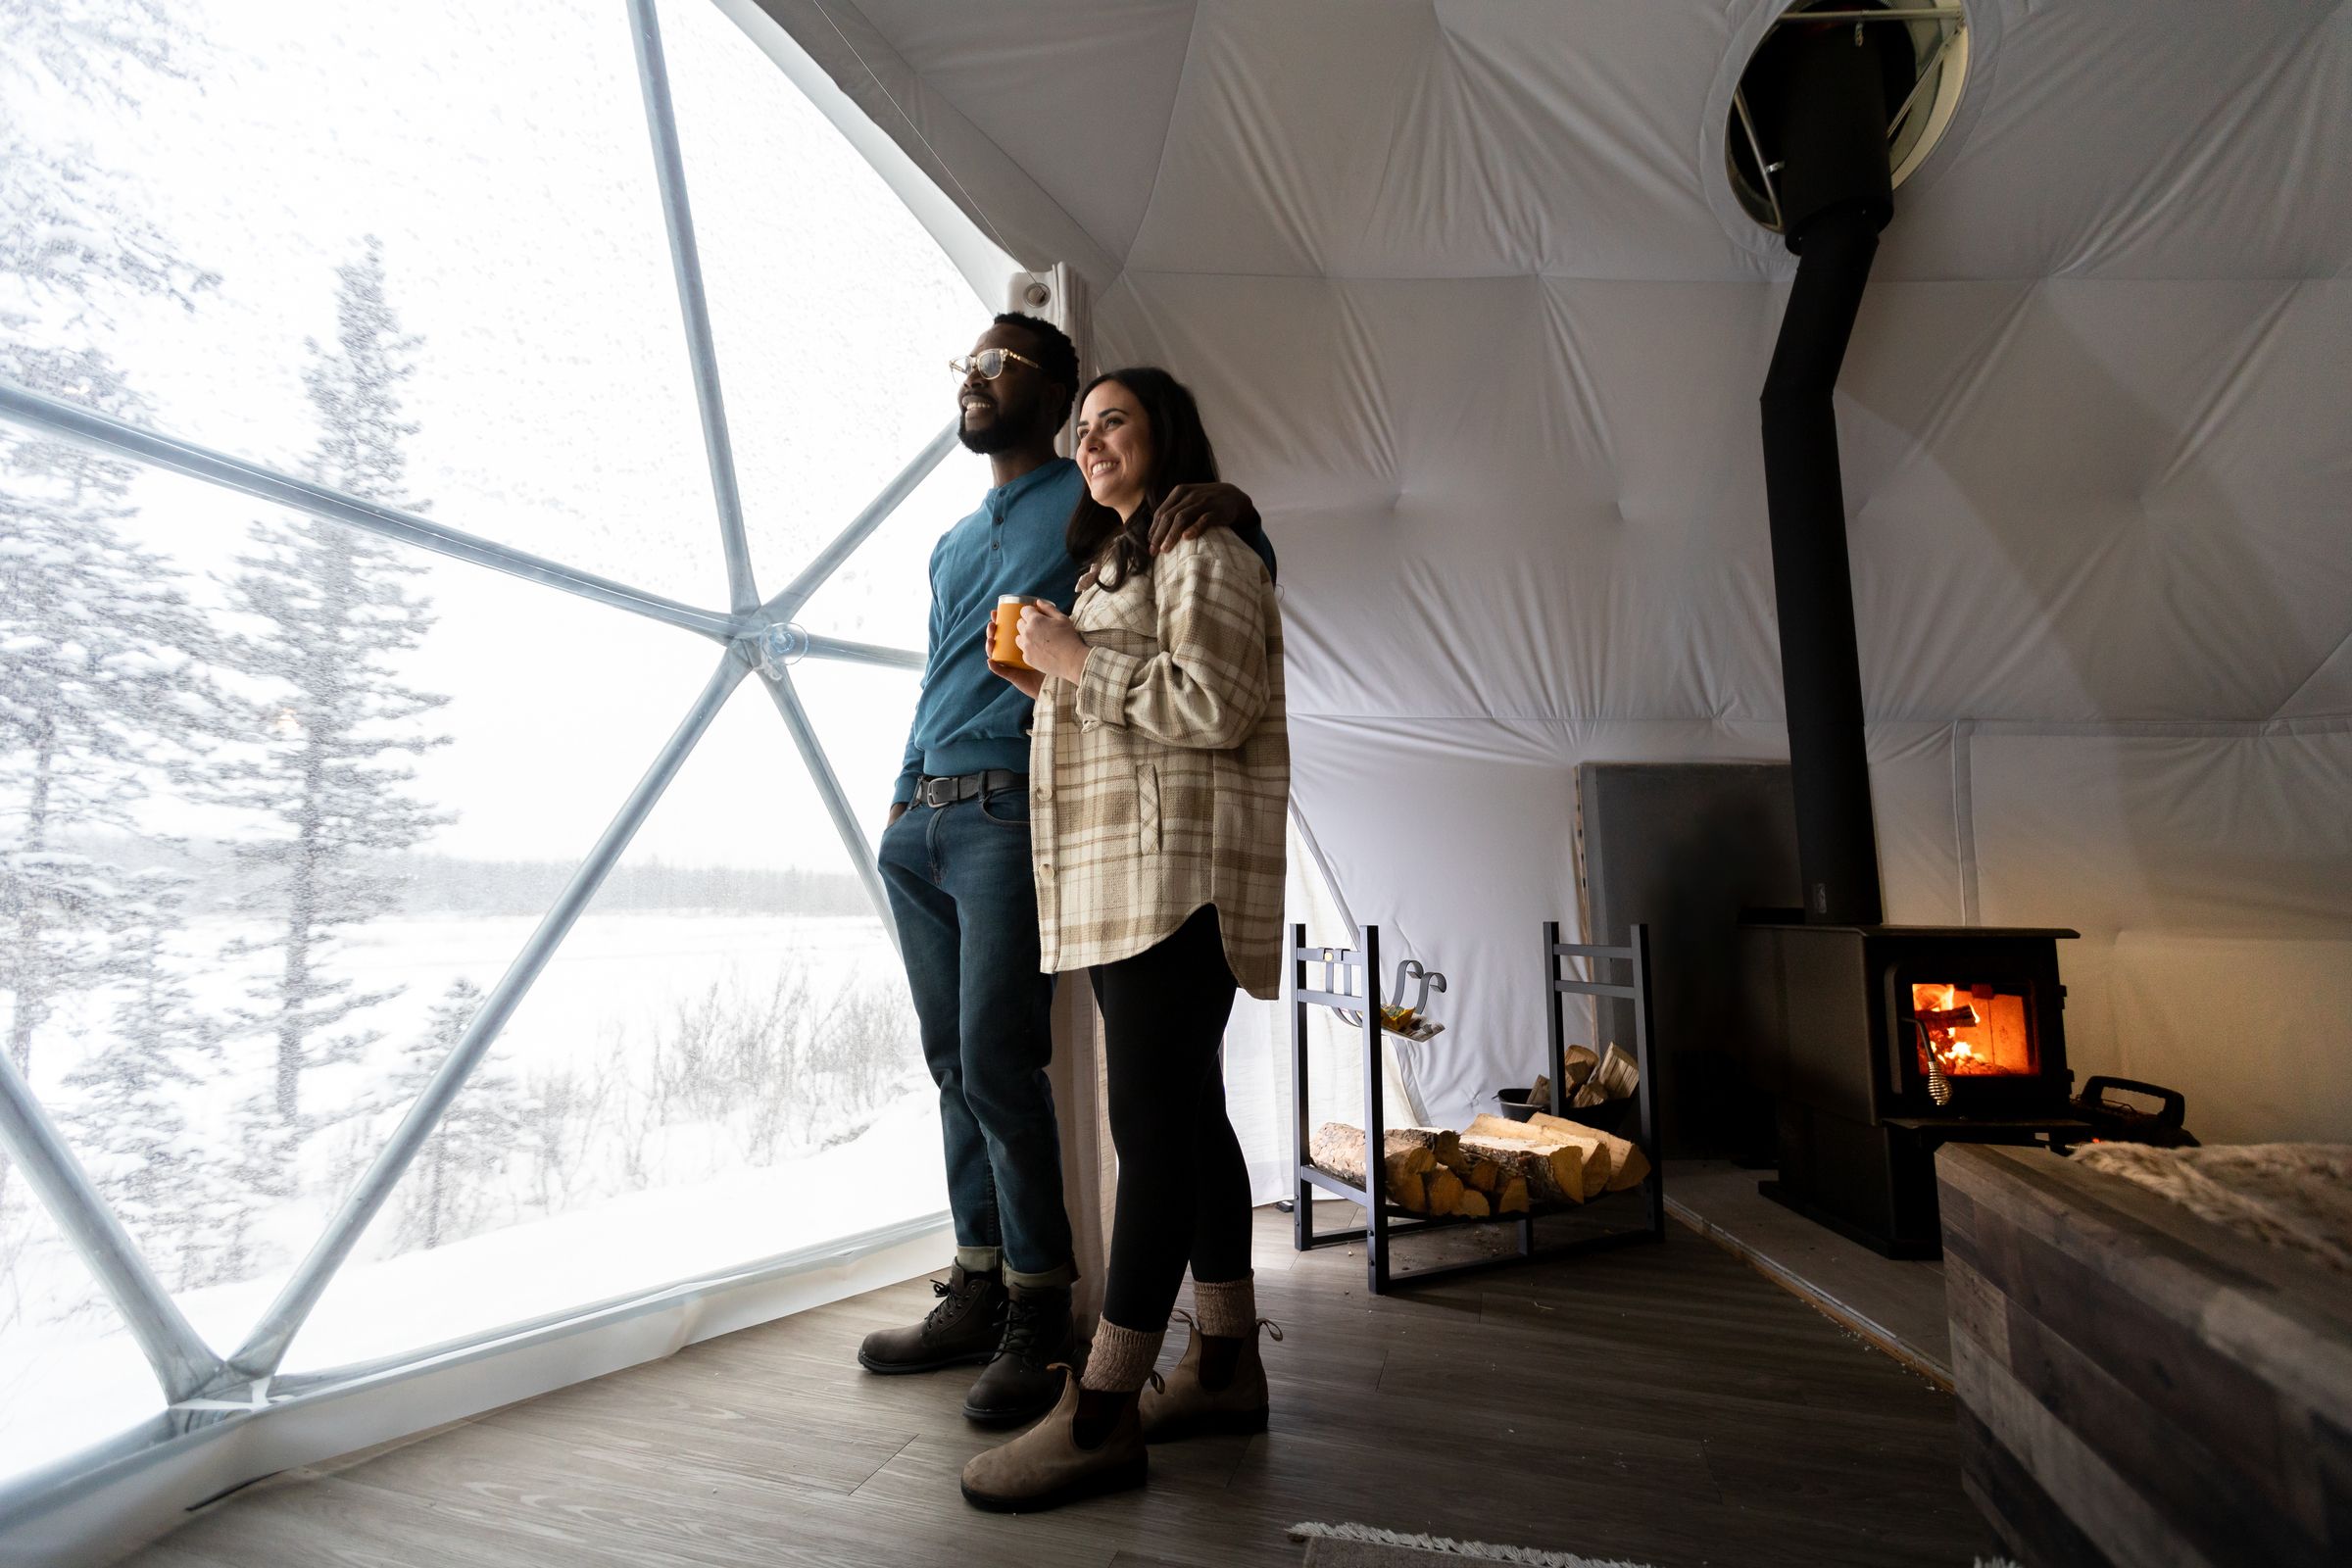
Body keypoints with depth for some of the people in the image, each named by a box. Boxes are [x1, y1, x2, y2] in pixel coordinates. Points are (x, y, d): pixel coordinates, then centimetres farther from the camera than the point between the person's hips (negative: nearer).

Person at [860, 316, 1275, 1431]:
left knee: (998, 1061, -10)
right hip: (917, 824, 8)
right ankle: (978, 1292, 20)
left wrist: (1228, 507, -18)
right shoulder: (952, 543, 28)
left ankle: (1038, 1318, 5)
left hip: (1012, 814, -7)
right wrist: (903, 796, 18)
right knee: (953, 1063, 8)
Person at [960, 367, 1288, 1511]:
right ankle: (1225, 1365, 23)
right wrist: (1044, 683, 15)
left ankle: (1102, 1414, 0)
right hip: (1117, 879, 10)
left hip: (1177, 872, -10)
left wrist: (1078, 662, -9)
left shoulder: (1204, 552, -1)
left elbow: (1214, 706, -15)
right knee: (1183, 1114, 11)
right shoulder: (1113, 561, 28)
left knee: (1153, 1121, -8)